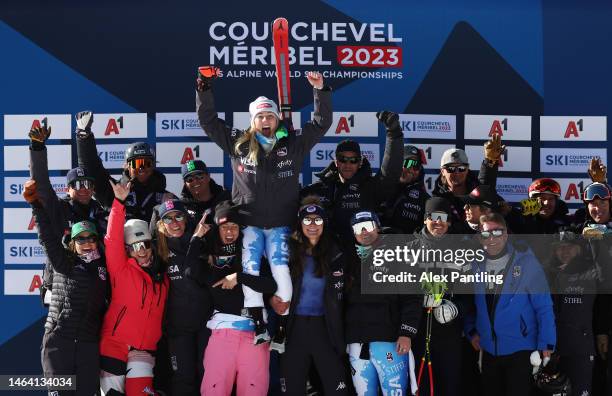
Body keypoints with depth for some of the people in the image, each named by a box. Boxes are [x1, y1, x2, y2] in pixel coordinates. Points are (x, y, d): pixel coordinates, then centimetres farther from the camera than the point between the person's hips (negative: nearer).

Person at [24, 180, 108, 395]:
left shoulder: (104, 267, 15)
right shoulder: (64, 262, 6)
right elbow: (48, 237, -4)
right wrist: (35, 204, -14)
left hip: (90, 345, 3)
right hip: (58, 340, -3)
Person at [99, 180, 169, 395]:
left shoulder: (162, 277, 12)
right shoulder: (121, 270, -3)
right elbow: (112, 240, -15)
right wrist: (119, 202, -22)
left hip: (144, 350, 3)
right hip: (114, 344, -3)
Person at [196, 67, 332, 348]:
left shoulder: (293, 143, 7)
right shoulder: (238, 143, 6)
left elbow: (321, 123, 9)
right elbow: (209, 121, 9)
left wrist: (321, 91, -2)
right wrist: (204, 89, 0)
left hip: (280, 224, 0)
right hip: (249, 222, 0)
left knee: (281, 269, -13)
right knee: (249, 269, -15)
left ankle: (282, 328, -5)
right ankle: (258, 327, -11)